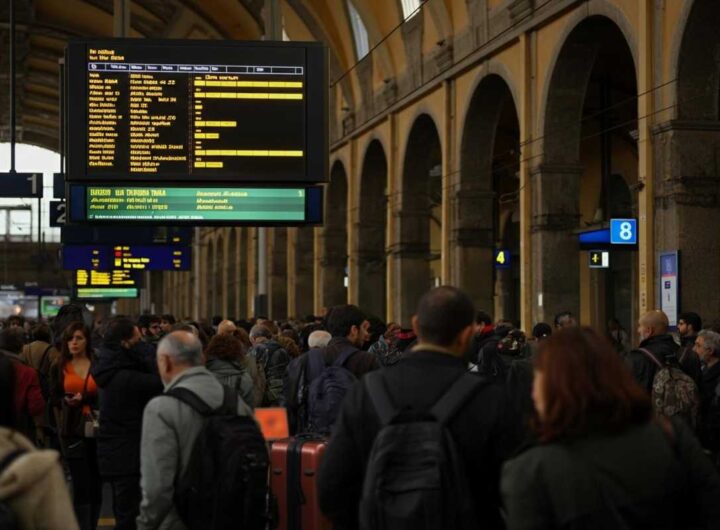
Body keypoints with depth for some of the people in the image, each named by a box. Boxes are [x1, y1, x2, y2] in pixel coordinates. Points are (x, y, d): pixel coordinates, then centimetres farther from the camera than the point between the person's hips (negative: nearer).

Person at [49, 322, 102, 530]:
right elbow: (55, 398, 8)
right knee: (81, 485, -5)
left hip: (96, 430, 0)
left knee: (96, 484, 5)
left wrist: (83, 399, -16)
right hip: (72, 430, 0)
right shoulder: (59, 368, 8)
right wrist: (69, 402, -12)